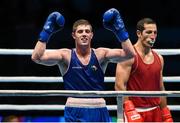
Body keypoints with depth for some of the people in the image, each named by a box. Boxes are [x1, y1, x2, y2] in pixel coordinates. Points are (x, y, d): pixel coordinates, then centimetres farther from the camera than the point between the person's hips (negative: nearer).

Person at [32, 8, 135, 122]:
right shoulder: (66, 55, 1)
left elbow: (130, 54, -7)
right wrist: (47, 32, -14)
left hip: (99, 110, 2)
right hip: (75, 111, -2)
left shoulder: (100, 54, 5)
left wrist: (120, 30, -14)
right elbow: (36, 57, -12)